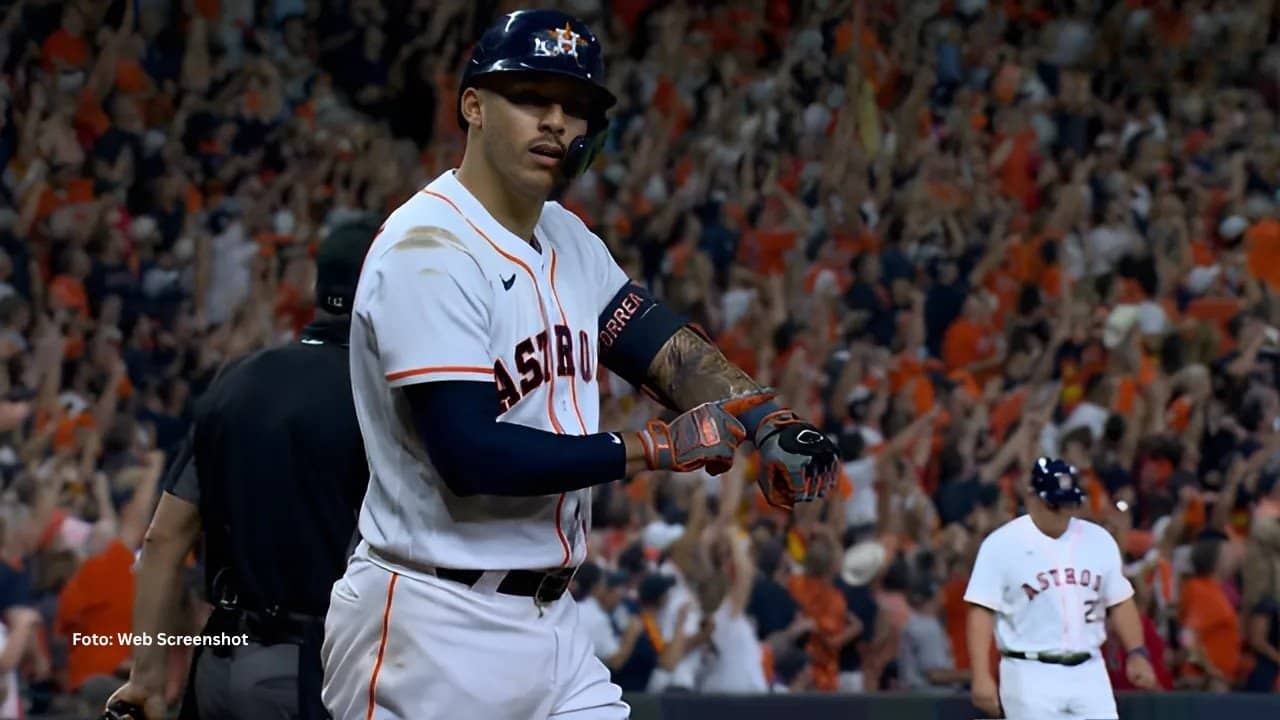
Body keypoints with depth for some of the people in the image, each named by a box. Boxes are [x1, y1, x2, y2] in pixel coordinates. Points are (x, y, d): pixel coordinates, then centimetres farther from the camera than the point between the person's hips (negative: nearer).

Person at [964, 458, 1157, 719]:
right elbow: (981, 611, -8)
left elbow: (1120, 602, 16)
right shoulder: (1003, 544, -5)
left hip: (1089, 675, 4)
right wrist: (982, 677, -16)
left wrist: (1136, 653, 2)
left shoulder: (1099, 540, 9)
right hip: (1031, 677, -4)